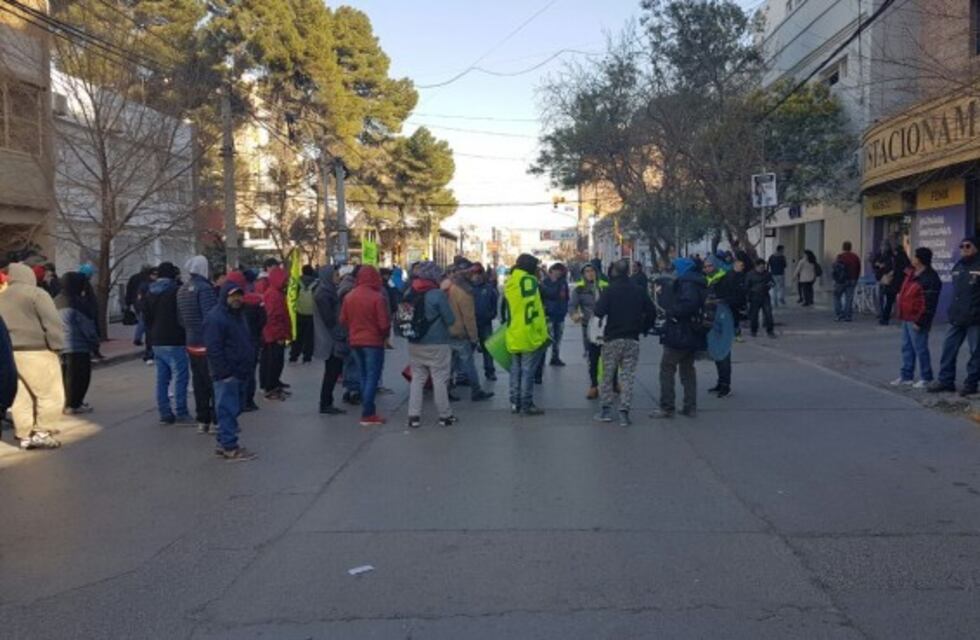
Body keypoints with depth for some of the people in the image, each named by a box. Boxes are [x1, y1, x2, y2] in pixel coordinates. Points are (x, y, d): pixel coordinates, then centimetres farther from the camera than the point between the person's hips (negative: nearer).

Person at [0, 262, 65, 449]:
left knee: (20, 397, 10)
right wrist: (57, 346, -10)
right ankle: (42, 433, -2)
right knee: (50, 394, 0)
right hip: (37, 351, -7)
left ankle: (25, 435, 13)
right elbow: (52, 321, -14)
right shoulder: (36, 293, -7)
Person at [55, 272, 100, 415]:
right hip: (77, 346, -8)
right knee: (79, 376, 0)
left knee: (66, 375, 17)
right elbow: (86, 326, -14)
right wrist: (95, 343, -3)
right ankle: (74, 405, 1)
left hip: (60, 346, 8)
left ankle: (67, 403, 24)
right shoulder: (74, 302, -16)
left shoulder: (57, 301, 10)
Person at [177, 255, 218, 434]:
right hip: (207, 345, -8)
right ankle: (218, 421, 1)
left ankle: (202, 421, 18)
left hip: (192, 344, 8)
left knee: (199, 383, 13)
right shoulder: (204, 288, -16)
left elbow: (181, 318, 17)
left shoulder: (182, 289, 11)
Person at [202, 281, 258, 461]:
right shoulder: (215, 317, -15)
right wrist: (225, 372, -21)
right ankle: (230, 448, -1)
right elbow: (213, 349, -21)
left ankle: (224, 443, 24)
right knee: (228, 409, -6)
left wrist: (249, 365, 18)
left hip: (240, 372, 10)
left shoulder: (238, 315, 16)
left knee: (234, 408, 14)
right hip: (226, 374, -10)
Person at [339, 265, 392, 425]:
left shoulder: (348, 297, 1)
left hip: (355, 341, 6)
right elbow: (384, 323, -16)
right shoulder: (377, 297, -16)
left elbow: (343, 320, 4)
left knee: (364, 377, 16)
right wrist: (385, 336, 3)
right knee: (372, 378, -1)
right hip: (373, 341, -6)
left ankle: (369, 410, 21)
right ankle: (367, 415, -2)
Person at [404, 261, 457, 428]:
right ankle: (445, 415, 12)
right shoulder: (438, 294, -15)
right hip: (437, 344, -5)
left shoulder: (410, 293, 3)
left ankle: (413, 416, 9)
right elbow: (450, 320, -9)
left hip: (415, 344, 5)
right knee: (440, 380, 4)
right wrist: (446, 301, 6)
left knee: (417, 379, 11)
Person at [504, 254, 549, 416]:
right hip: (529, 334, -6)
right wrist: (543, 332, -12)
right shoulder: (530, 281, -13)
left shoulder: (508, 284, 8)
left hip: (513, 335, 6)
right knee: (528, 371, 0)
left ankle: (515, 402, 21)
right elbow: (537, 310, -15)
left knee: (515, 369, 15)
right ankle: (526, 405, 4)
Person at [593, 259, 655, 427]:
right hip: (632, 340, 2)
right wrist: (643, 328, 14)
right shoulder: (639, 291, 2)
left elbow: (599, 311, -18)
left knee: (607, 375, 11)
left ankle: (606, 409, 14)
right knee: (627, 377, 5)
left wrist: (597, 308, 3)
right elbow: (651, 312, 3)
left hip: (612, 339, -2)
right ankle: (624, 412, 0)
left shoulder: (610, 290, -9)